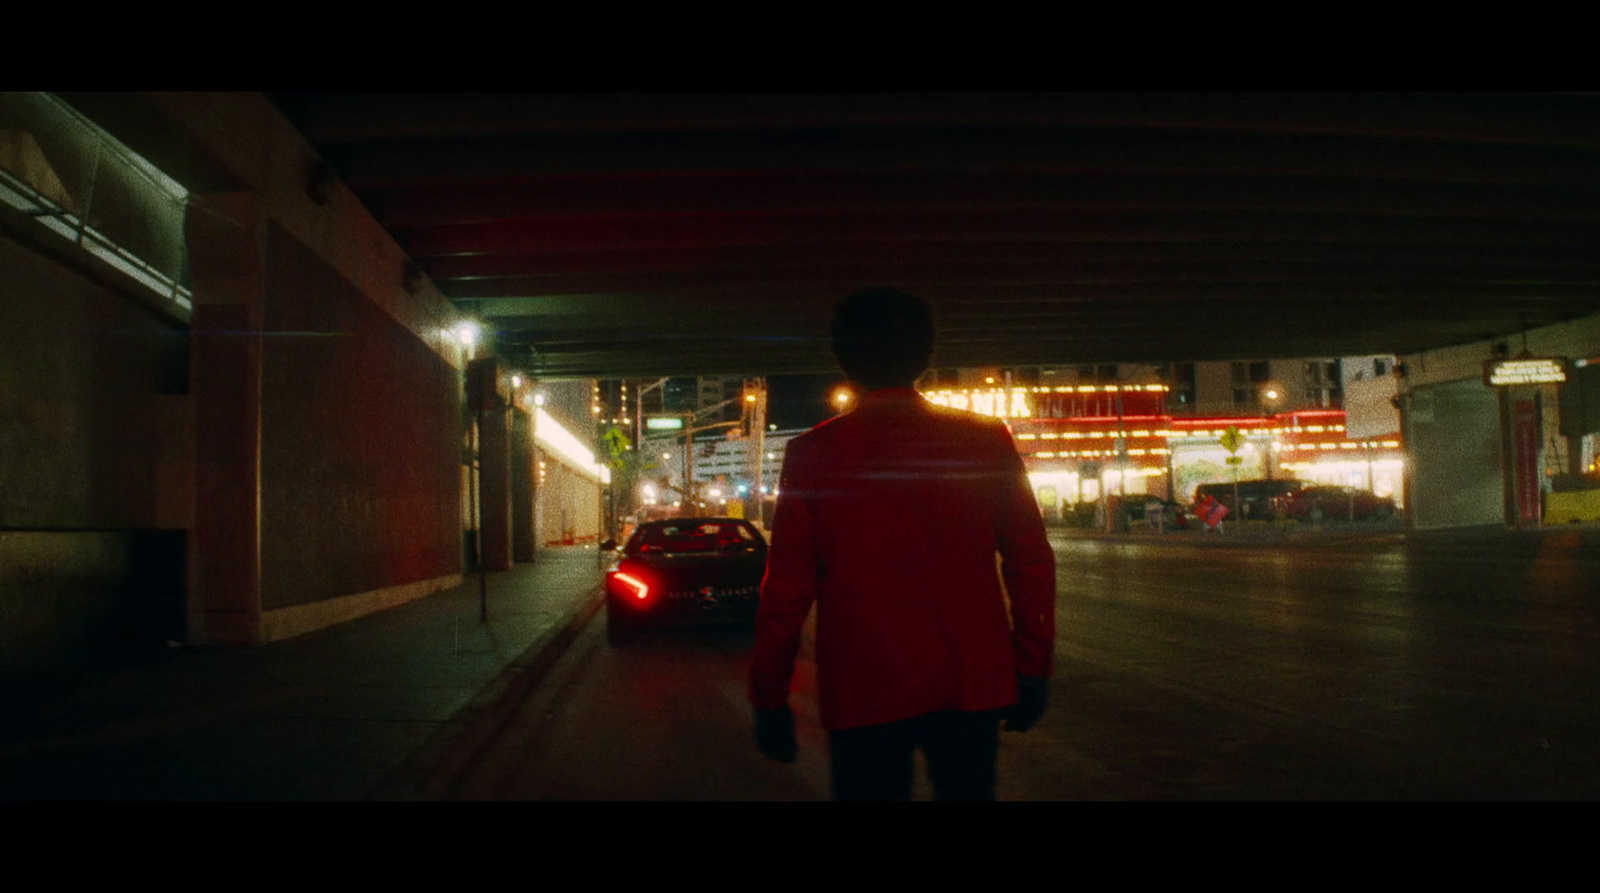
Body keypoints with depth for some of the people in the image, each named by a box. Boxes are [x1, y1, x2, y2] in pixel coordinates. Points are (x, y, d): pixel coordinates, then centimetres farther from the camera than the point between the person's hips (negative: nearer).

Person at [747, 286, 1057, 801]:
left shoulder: (813, 454, -5)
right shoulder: (985, 440, 0)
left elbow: (786, 588, -6)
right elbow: (1031, 562, 1)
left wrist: (769, 699, 2)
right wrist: (1033, 668, 10)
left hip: (863, 695, -2)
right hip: (971, 685, 2)